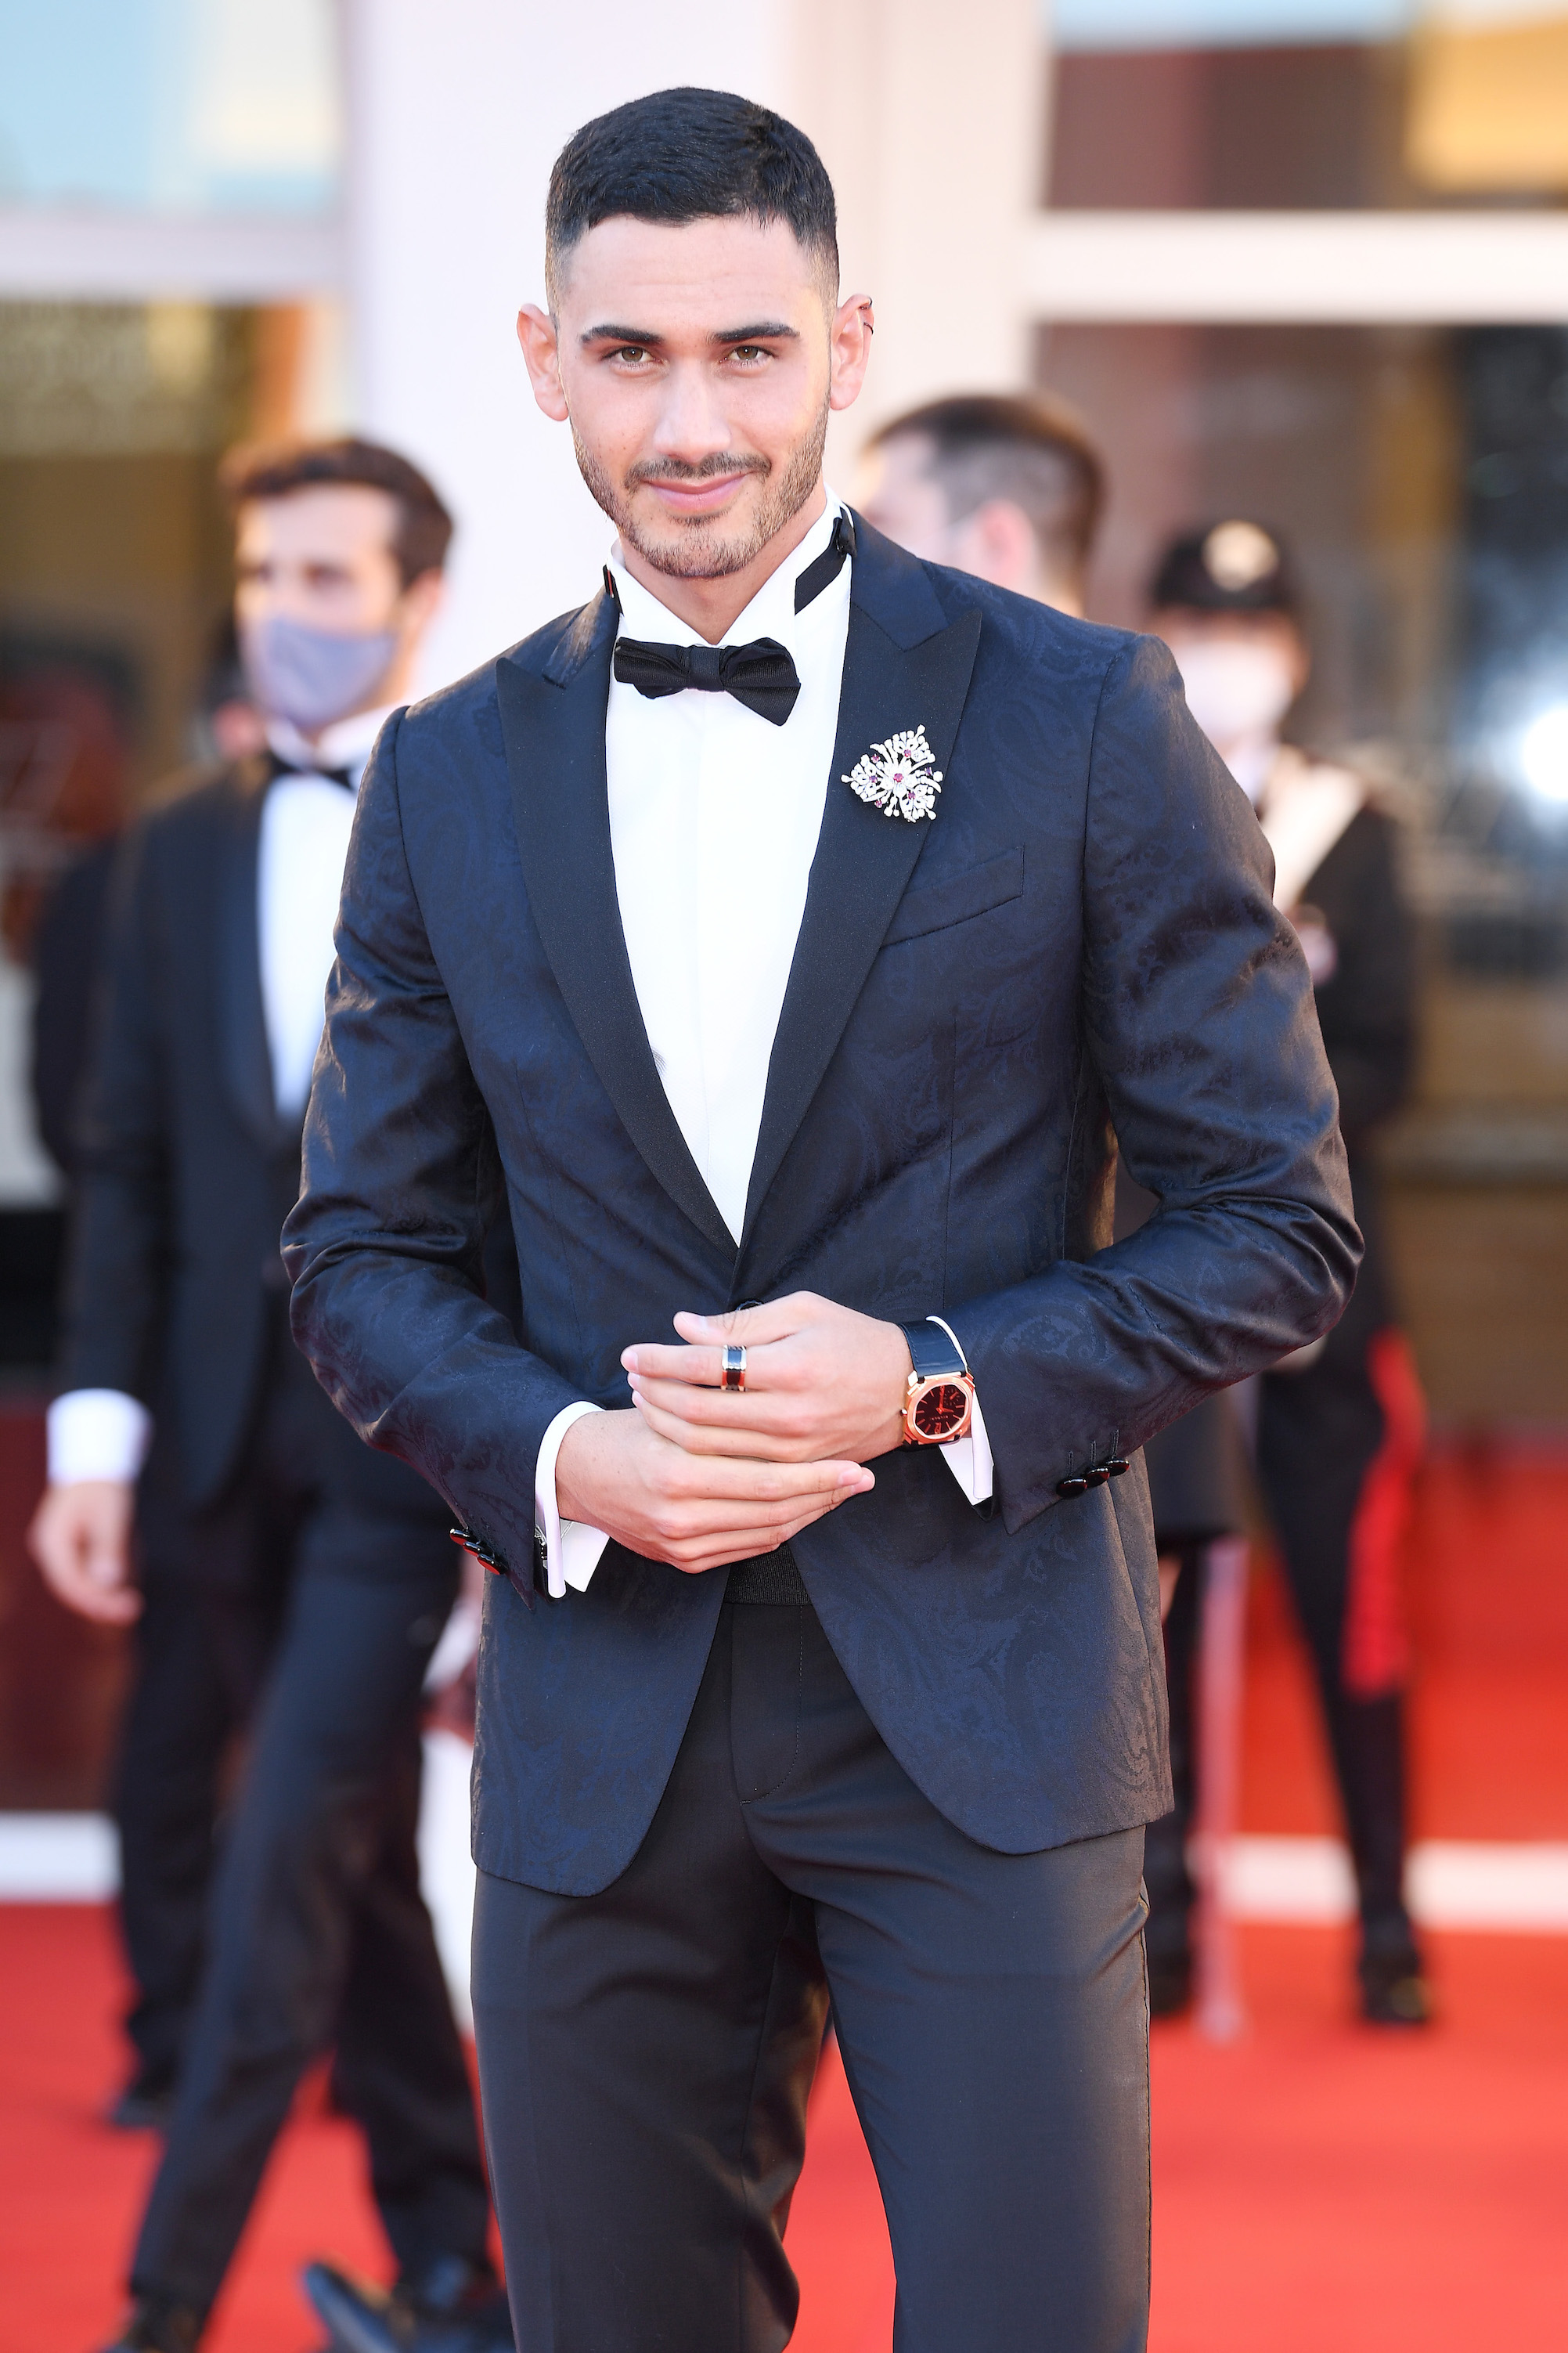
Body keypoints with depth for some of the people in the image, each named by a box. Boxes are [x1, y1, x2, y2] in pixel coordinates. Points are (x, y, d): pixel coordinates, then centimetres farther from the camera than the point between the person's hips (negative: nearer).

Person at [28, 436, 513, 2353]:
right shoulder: (179, 854, 11)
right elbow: (128, 1162, 10)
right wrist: (97, 1427, 2)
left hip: (421, 1438, -5)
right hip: (237, 1447, 5)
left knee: (289, 1866, -10)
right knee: (356, 1870, 13)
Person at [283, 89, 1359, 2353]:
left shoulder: (1084, 720, -3)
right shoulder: (451, 775, 7)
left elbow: (1276, 1224, -1)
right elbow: (364, 1250, 11)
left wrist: (941, 1388, -16)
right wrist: (560, 1458, -9)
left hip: (982, 1706, -3)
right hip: (601, 1719, 3)